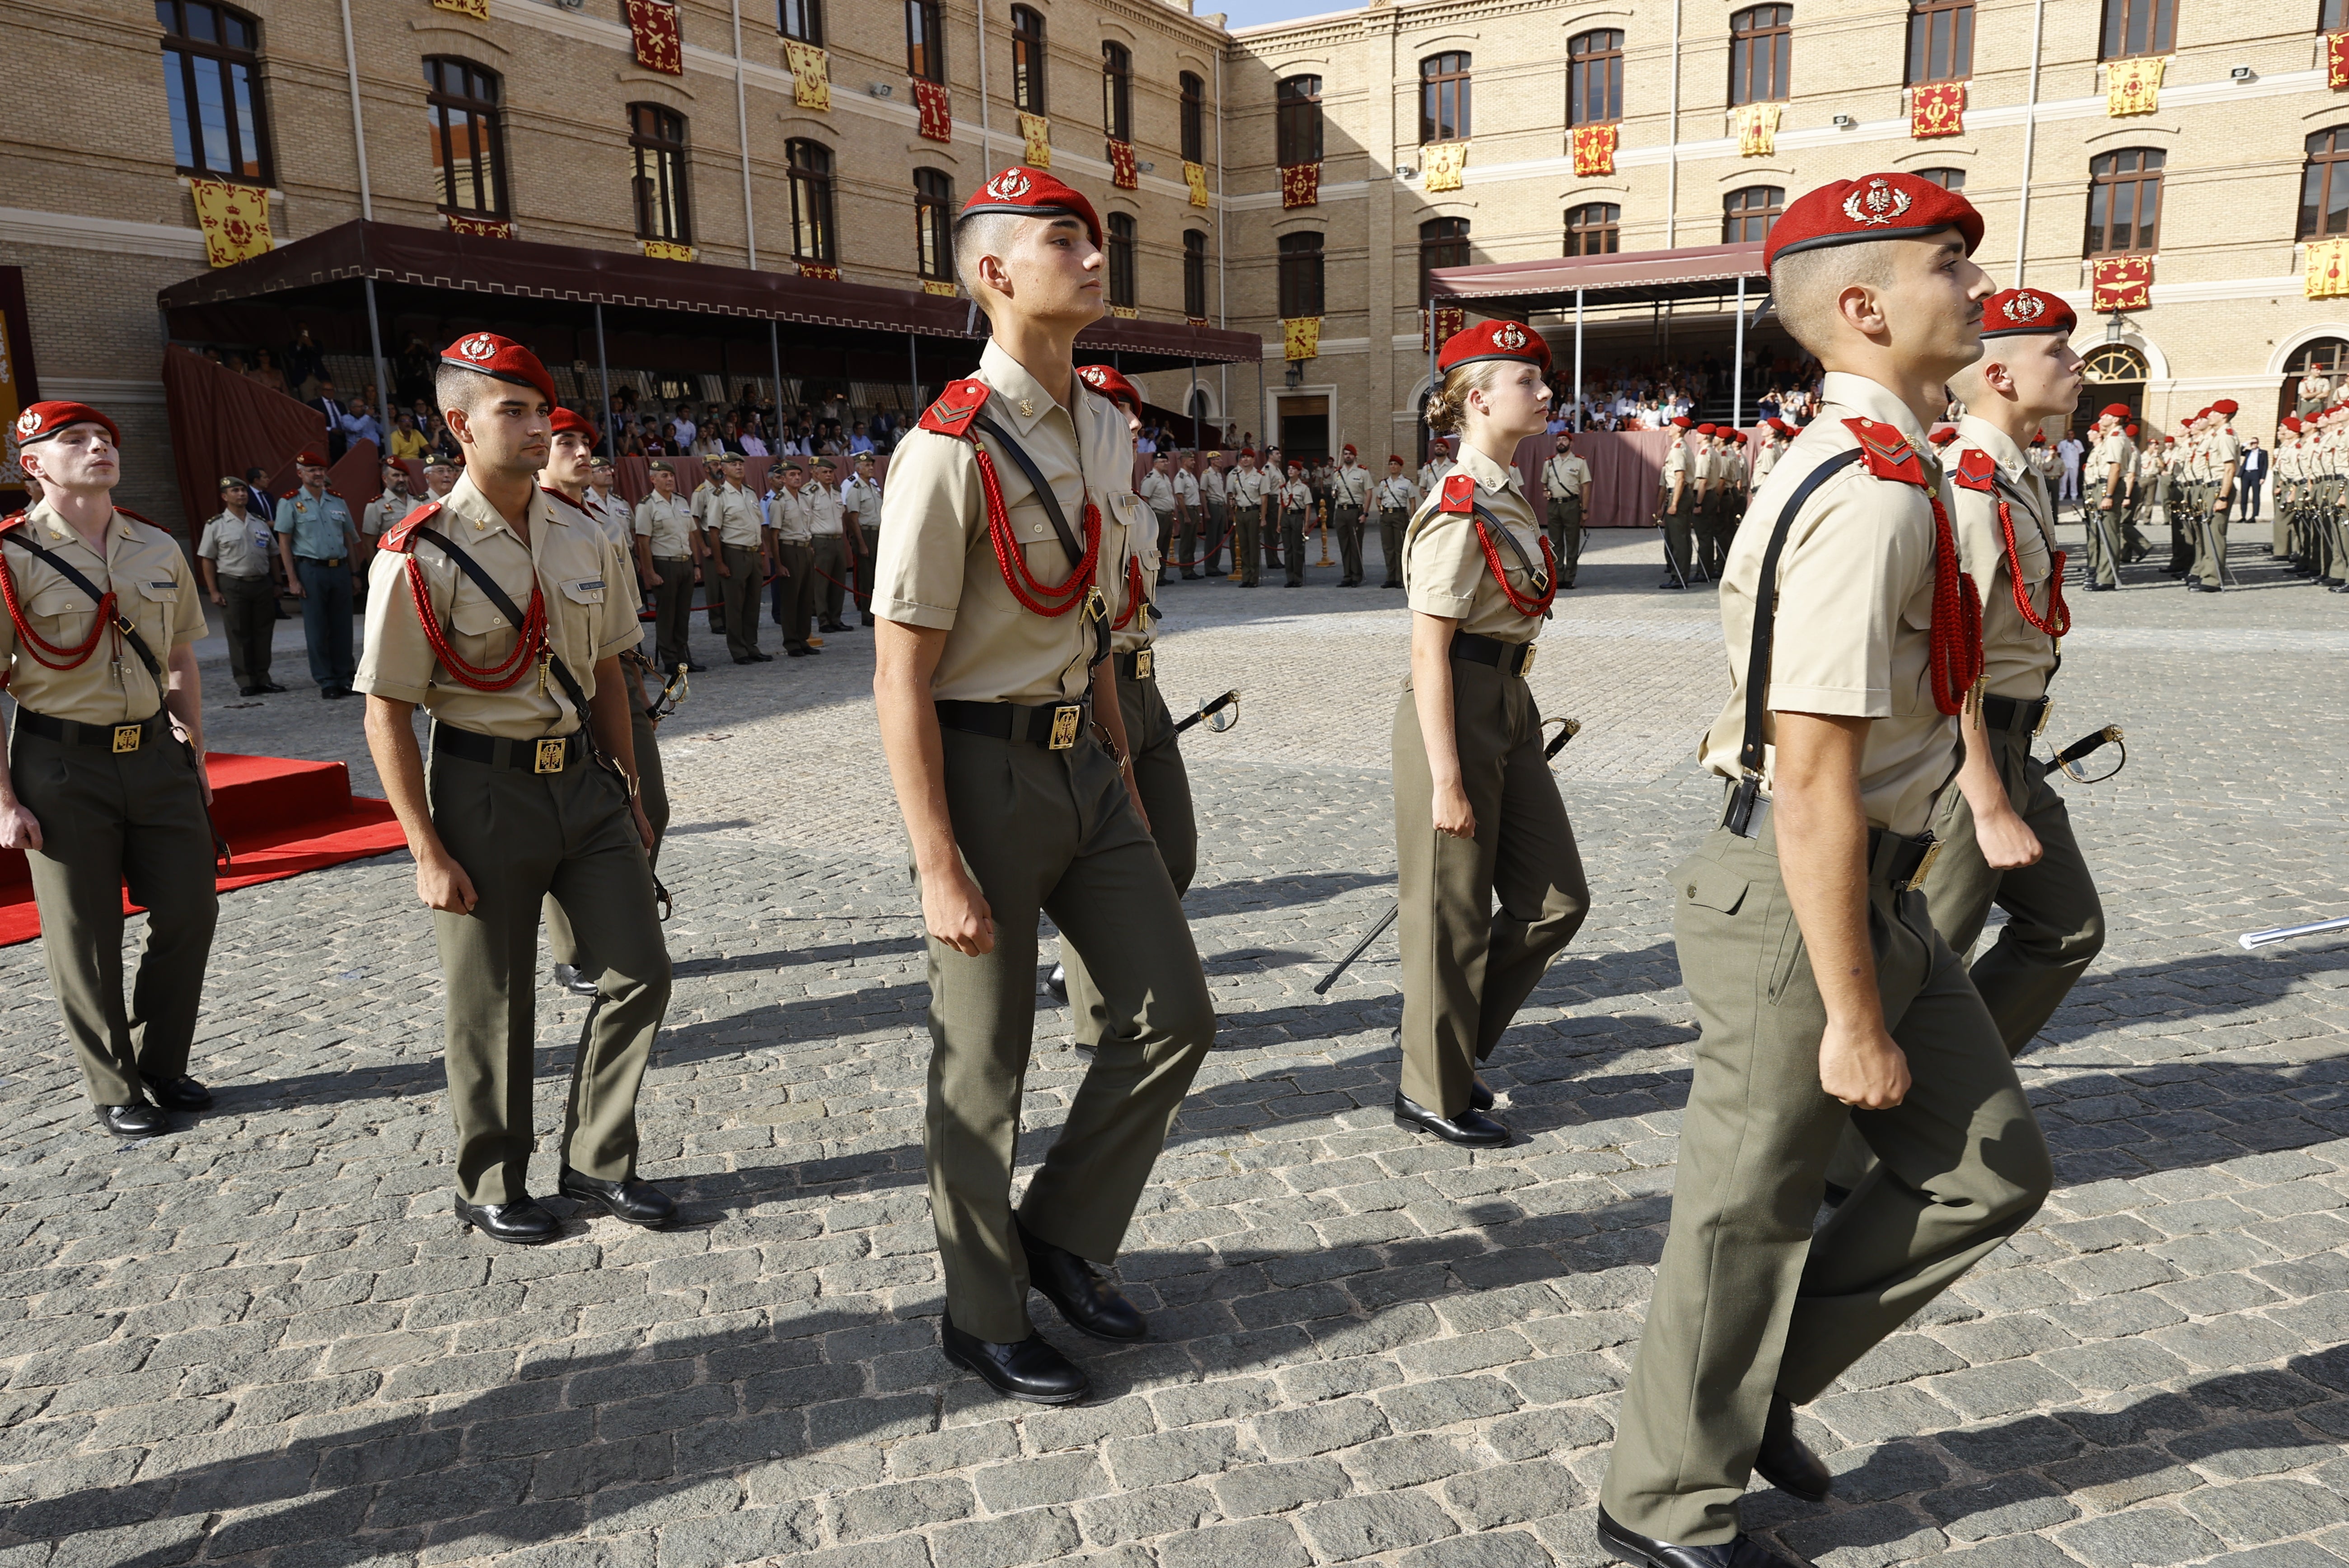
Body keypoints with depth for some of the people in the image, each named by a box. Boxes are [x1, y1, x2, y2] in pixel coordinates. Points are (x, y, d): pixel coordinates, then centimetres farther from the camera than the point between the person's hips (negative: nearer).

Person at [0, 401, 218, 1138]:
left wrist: (194, 758, 14)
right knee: (84, 940, 5)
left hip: (155, 752, 5)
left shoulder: (160, 551, 7)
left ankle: (160, 1065, 27)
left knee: (189, 911, 7)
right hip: (63, 767, -4)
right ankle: (113, 1090, 22)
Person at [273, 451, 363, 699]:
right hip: (310, 570, -4)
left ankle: (344, 678, 14)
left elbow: (349, 539, 16)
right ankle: (326, 682, 6)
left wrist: (354, 575, 11)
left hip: (340, 569, 4)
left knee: (342, 627, 6)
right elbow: (284, 543, -2)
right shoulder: (290, 503, 1)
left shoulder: (337, 501, 13)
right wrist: (292, 580, -9)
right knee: (317, 629, 0)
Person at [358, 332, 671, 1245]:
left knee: (640, 971, 6)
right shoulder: (422, 554, -12)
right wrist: (428, 852, -13)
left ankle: (596, 1163, 26)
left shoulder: (581, 539, 5)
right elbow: (387, 713, -11)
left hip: (584, 778, 5)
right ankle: (491, 1189, 29)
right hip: (485, 788, -5)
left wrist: (628, 791, 14)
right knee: (491, 1006, 7)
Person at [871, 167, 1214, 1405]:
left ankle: (1061, 1236, 32)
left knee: (1174, 1014, 11)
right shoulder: (952, 450, -17)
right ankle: (983, 1318, 28)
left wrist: (1124, 769, 17)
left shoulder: (1102, 431, 8)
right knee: (982, 1065, 7)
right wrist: (939, 870, -19)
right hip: (987, 768, -8)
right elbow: (900, 676, -18)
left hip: (1085, 761, 8)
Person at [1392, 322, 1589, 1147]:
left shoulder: (1512, 494, 11)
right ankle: (1432, 1092, 21)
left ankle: (1442, 1033, 27)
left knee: (1556, 900, 11)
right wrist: (1445, 780, -21)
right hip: (1457, 713, -9)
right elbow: (1429, 653, -19)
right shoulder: (1458, 511, -17)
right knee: (1455, 915, 3)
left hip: (1509, 707, 9)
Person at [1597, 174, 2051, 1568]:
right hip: (1799, 906, -10)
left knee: (1993, 1170, 16)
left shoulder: (1878, 469, 10)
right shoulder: (1872, 499, -23)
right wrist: (1852, 1020, -20)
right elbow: (1814, 785, -26)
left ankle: (1764, 1379, 30)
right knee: (1749, 1218, 7)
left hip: (1880, 891, 10)